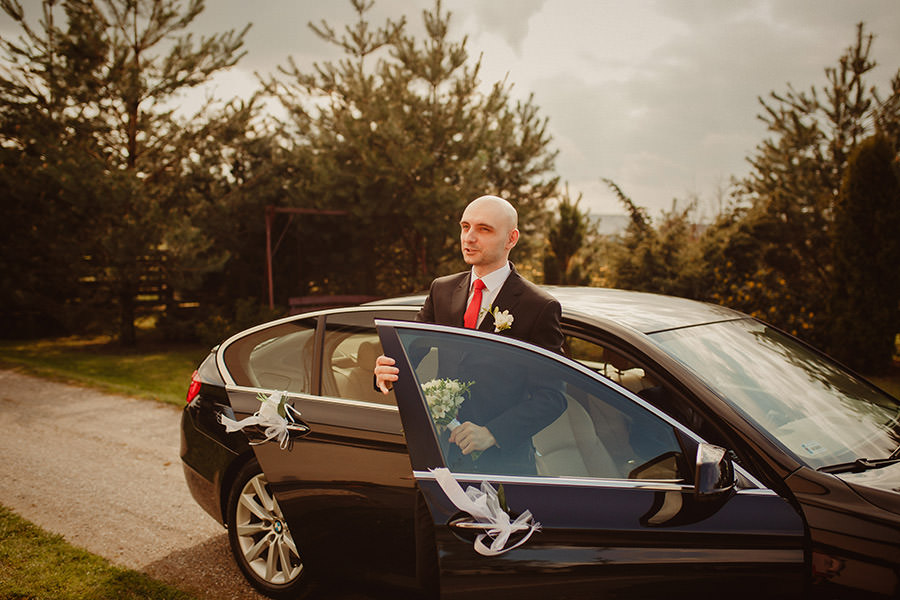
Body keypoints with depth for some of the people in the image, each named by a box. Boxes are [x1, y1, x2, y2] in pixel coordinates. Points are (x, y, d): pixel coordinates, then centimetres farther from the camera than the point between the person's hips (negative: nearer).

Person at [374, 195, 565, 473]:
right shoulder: (441, 289, 8)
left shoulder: (541, 307, -9)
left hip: (502, 456, -4)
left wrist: (492, 433, -23)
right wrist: (388, 369, -19)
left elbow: (551, 397, -11)